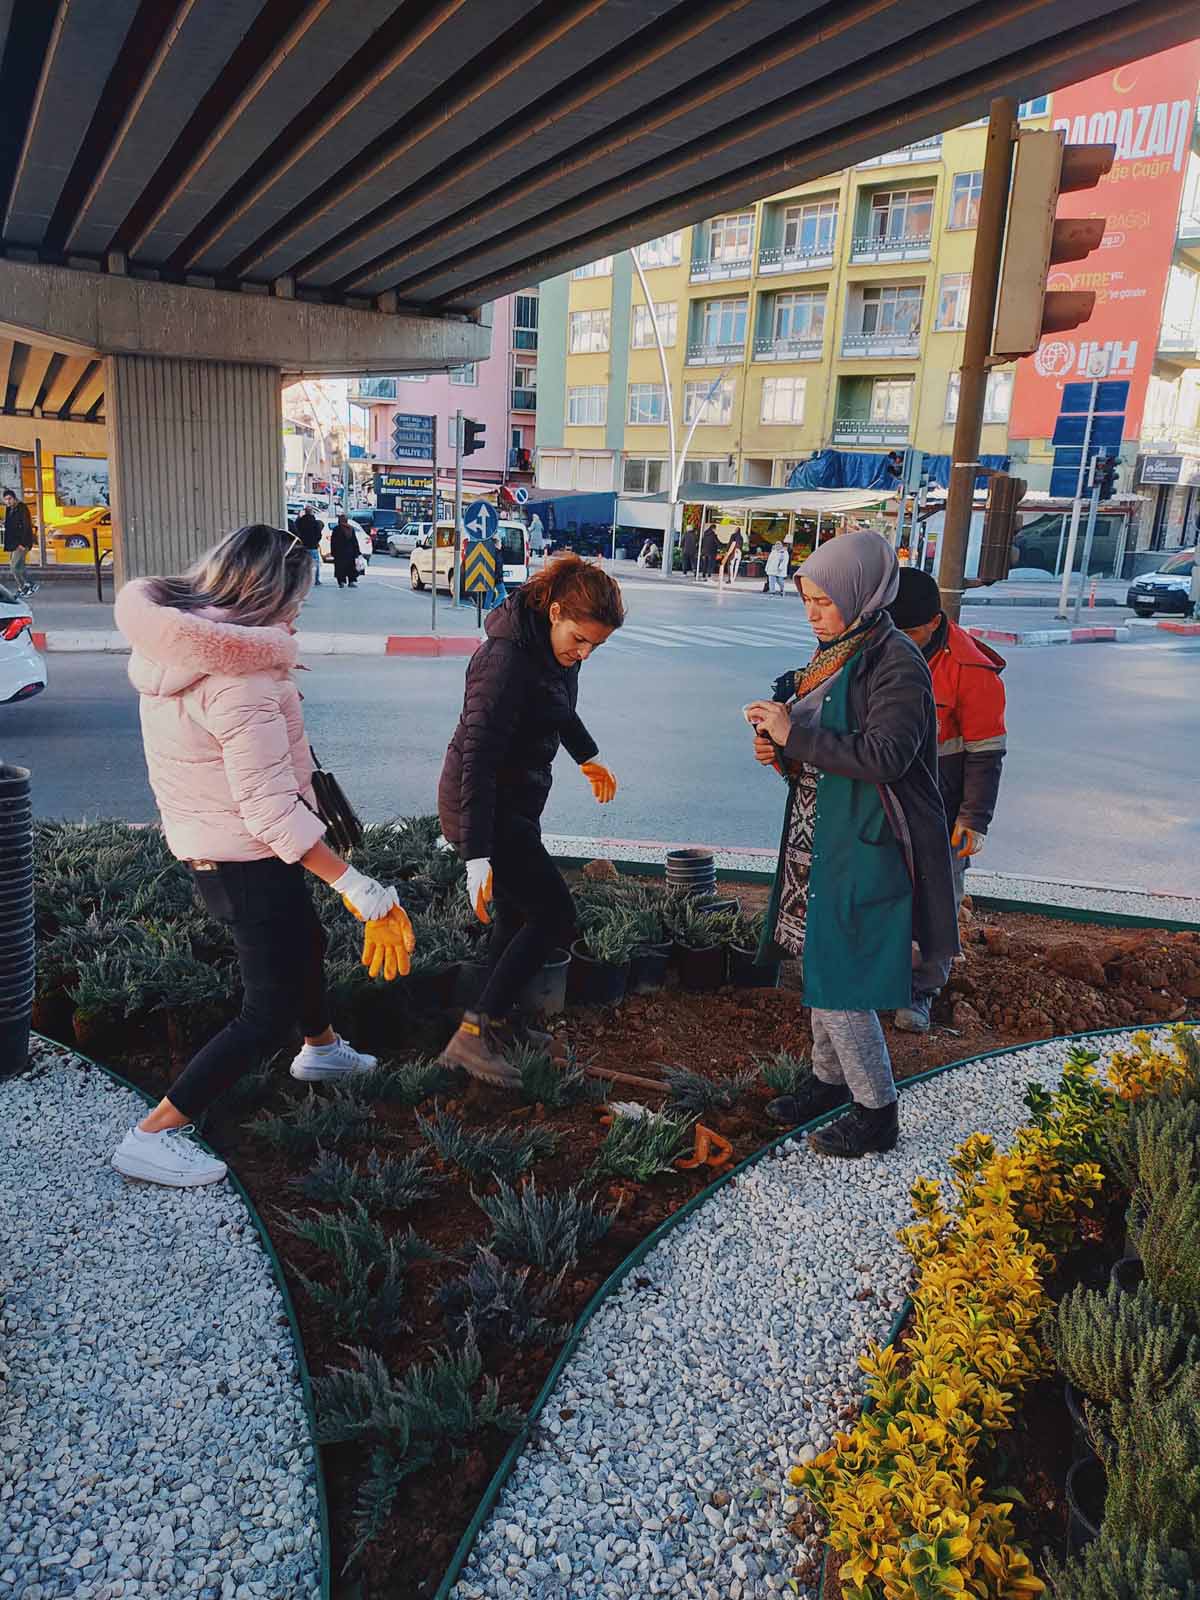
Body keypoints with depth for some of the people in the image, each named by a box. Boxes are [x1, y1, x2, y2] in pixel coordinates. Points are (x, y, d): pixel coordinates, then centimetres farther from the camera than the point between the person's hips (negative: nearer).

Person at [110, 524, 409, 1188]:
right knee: (269, 1014, 1)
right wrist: (353, 884, -28)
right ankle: (150, 1135, 4)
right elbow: (272, 811, -29)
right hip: (249, 862, -10)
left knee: (305, 941, 31)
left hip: (203, 850, 10)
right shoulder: (241, 678, -27)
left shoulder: (178, 648, 1)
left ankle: (320, 1048, 55)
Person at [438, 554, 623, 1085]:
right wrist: (477, 855, -36)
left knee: (517, 915, 15)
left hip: (517, 802, 9)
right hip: (485, 808, -9)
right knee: (554, 916, -8)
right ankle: (473, 1034, -3)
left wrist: (587, 757, 40)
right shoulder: (507, 660, -27)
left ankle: (496, 1023, 30)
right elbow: (477, 758, -32)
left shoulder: (556, 648, 2)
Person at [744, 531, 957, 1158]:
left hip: (865, 846, -9)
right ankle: (830, 1080, 36)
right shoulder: (833, 655, 10)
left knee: (839, 979, -3)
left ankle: (877, 1112, 16)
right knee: (820, 963, 18)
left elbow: (885, 755, -26)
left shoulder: (895, 663, -17)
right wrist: (782, 750, -3)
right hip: (818, 836, 9)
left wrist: (795, 735, -24)